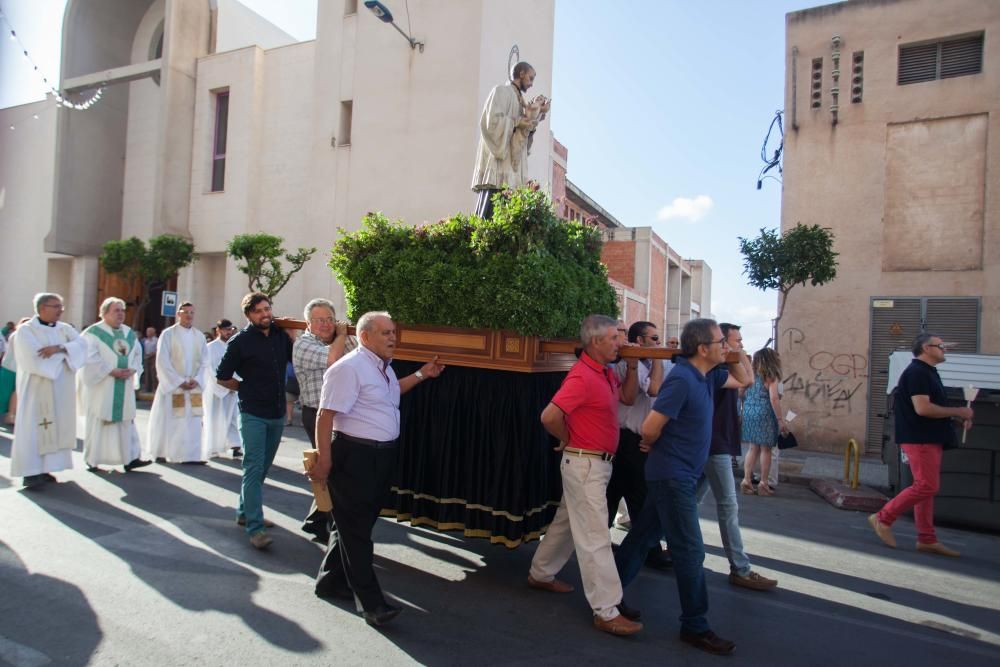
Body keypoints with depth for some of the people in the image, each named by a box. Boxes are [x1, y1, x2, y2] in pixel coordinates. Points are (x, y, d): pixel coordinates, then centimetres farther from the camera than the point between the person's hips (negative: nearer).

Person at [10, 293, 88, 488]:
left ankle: (43, 469, 12)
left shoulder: (65, 329, 11)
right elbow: (35, 357, -18)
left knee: (57, 427, 5)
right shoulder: (26, 330, -4)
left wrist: (59, 348, -20)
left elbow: (81, 344, -5)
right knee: (33, 428, -5)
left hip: (61, 391, 5)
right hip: (37, 390, -5)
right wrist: (65, 351, -8)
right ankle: (30, 472, -2)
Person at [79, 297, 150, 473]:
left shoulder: (130, 334, 12)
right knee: (98, 423, 3)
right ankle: (92, 460, 14)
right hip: (100, 388, -5)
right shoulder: (93, 333, -5)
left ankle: (130, 458, 5)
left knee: (126, 422, 4)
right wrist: (112, 371, -19)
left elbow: (138, 356, 12)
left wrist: (132, 370, -7)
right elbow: (90, 359, -14)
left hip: (125, 389, 5)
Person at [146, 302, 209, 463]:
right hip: (171, 385, -3)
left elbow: (204, 361, 7)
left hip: (194, 386, 3)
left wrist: (196, 379, -8)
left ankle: (191, 455, 6)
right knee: (167, 420, 3)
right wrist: (179, 381, -13)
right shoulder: (168, 334, -3)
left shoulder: (199, 336, 8)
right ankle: (160, 453, 17)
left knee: (192, 422, 2)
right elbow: (162, 361, -9)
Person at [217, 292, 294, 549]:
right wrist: (247, 389, 0)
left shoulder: (281, 335, 6)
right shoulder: (241, 340, -6)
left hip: (277, 414, 5)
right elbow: (222, 377, 0)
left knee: (262, 468, 16)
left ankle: (245, 512, 31)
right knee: (254, 468, -8)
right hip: (253, 414, -5)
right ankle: (255, 528, -6)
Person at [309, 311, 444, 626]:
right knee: (356, 528, 1)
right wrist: (324, 461, -21)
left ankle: (332, 581, 37)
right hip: (354, 456, -9)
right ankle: (371, 602, 9)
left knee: (356, 523, 20)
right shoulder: (349, 368, -17)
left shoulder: (383, 366, 11)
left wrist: (422, 374, 25)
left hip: (383, 455, 9)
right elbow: (326, 416, -20)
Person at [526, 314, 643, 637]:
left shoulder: (606, 372, 8)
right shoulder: (582, 376, -23)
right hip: (584, 464, -10)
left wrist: (632, 366, 5)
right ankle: (607, 611, 4)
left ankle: (540, 574, 38)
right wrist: (567, 439, -10)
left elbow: (628, 397, 20)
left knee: (567, 522, 21)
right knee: (595, 536, -4)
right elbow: (549, 416, -29)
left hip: (598, 463, 10)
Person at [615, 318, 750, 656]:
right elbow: (650, 427, -24)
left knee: (643, 537, 16)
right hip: (672, 476, -9)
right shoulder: (682, 379, -23)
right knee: (691, 551, 0)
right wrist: (653, 447, -2)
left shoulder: (707, 375, 7)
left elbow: (743, 381, 24)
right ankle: (695, 627, 14)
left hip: (678, 474, 9)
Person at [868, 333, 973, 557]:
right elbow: (922, 408, -23)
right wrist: (958, 412, -13)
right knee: (926, 486, -11)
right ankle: (883, 519, 0)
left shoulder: (928, 372, 19)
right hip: (919, 438, -10)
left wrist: (958, 417, 9)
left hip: (929, 438, 10)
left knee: (926, 487, 10)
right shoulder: (917, 372, -14)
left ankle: (927, 539, 15)